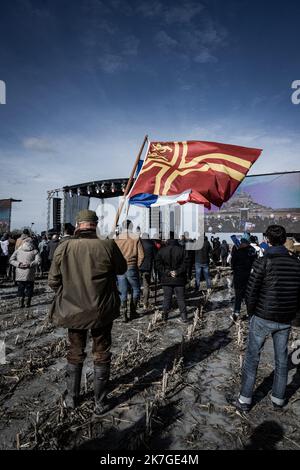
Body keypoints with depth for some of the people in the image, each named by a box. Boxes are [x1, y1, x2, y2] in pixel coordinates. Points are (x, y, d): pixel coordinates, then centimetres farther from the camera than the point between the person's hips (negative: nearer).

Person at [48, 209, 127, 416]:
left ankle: (72, 398, 38)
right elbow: (122, 268, -2)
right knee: (102, 355, 16)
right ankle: (100, 403, 28)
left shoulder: (64, 247, -13)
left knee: (75, 352, 23)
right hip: (102, 311, -2)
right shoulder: (107, 245, -18)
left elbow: (53, 281, -4)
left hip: (73, 310, 2)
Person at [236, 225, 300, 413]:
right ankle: (279, 399, 32)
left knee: (252, 357, 9)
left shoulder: (264, 262, -15)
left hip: (263, 318, -4)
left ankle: (245, 400, 17)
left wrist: (251, 312, 0)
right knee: (282, 359, 18)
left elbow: (251, 292, -15)